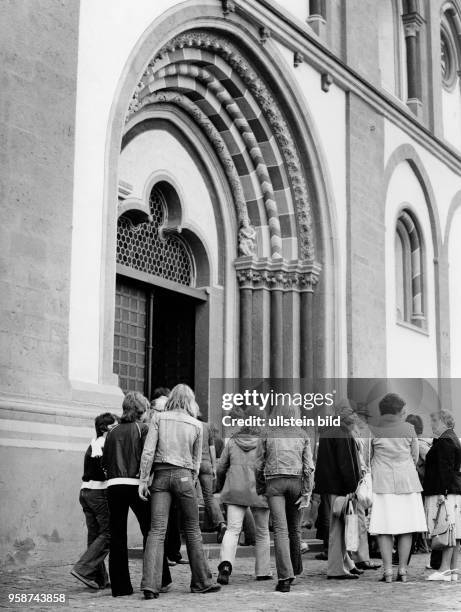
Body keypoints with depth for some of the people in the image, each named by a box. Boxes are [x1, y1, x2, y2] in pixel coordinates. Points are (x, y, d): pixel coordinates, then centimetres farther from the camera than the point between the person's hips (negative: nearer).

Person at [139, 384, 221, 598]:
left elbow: (148, 451, -5)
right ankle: (201, 582, 18)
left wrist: (143, 480, -3)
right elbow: (196, 461, 11)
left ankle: (150, 584, -13)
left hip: (160, 475, 0)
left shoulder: (159, 418, 4)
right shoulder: (196, 425, 7)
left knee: (157, 530, -3)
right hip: (183, 475, 0)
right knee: (192, 530, 10)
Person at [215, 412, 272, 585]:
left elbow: (221, 468, 9)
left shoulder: (232, 442, 5)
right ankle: (263, 571, 19)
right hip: (259, 491, -2)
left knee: (232, 530, -2)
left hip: (235, 491, 2)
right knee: (262, 532, 13)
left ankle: (225, 563, -26)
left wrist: (221, 487, 25)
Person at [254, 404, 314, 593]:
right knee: (294, 528, 18)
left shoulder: (268, 436, 2)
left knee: (280, 530, -6)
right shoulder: (303, 436, 4)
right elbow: (309, 467, -2)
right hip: (296, 482, 2)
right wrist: (306, 494, -1)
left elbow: (258, 466, 4)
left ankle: (285, 578, -14)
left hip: (274, 482, -2)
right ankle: (295, 570, 31)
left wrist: (260, 490, 15)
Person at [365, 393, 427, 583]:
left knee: (384, 528, 0)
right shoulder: (409, 428, 1)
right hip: (407, 481, 1)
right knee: (406, 527, 6)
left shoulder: (373, 430, -2)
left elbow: (366, 458, 3)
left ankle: (387, 571, -3)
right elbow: (415, 457, 9)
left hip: (381, 481, -1)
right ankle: (403, 570, 4)